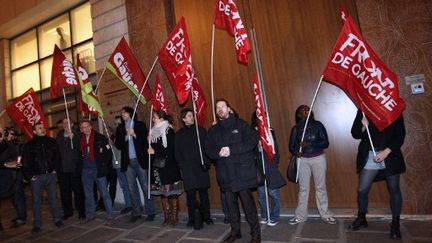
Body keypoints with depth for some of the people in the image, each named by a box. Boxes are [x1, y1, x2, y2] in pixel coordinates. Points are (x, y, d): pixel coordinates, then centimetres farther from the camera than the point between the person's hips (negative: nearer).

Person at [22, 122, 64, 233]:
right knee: (36, 200, 6)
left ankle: (57, 219, 19)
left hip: (50, 174, 1)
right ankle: (37, 224, 15)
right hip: (36, 177, -1)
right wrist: (29, 176, -6)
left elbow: (57, 157, 10)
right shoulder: (29, 145, 1)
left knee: (53, 198, 9)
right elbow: (25, 163, 0)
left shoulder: (52, 142, 6)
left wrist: (56, 169, 2)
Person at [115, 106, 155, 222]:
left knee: (145, 187, -1)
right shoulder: (120, 128, 14)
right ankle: (136, 213, 18)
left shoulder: (140, 125, 5)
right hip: (128, 162, 3)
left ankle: (150, 212, 8)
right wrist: (126, 137, -10)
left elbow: (145, 141, -3)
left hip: (140, 160, -3)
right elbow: (118, 145, 4)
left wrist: (134, 135, -14)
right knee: (132, 188, 8)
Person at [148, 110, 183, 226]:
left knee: (172, 193, -1)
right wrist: (150, 148, 0)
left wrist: (155, 152, -12)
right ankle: (166, 217, 20)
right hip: (158, 167, 7)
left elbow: (171, 150, -13)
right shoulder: (154, 132, 14)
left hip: (169, 167, -6)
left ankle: (174, 218, 9)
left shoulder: (168, 131, -7)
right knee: (162, 192, 9)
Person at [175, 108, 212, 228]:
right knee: (190, 194, 1)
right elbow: (177, 152, 9)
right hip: (187, 168, 0)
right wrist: (182, 165, -3)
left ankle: (206, 216, 17)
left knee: (204, 192, 4)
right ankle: (192, 218, 13)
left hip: (201, 167, 0)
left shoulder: (201, 130, 7)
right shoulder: (179, 134, 9)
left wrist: (206, 162, -6)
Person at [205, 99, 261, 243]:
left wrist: (231, 149, -16)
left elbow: (253, 140, -10)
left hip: (242, 170, -4)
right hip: (225, 173, 4)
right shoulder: (213, 130, 12)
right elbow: (208, 150, 7)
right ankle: (235, 231, 30)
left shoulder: (240, 124, 0)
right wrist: (219, 153, -16)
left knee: (248, 203, -1)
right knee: (231, 203, 14)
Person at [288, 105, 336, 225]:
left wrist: (309, 144, -20)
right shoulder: (296, 128, 3)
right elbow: (291, 146, 1)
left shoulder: (318, 125, 0)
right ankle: (300, 215, 17)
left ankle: (325, 215, 20)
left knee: (320, 187, 5)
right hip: (303, 160, 1)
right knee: (303, 188, 5)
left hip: (318, 158, -1)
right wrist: (296, 152, -21)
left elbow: (325, 143, -6)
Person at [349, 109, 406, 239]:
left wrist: (386, 151, -14)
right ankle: (361, 218, 25)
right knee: (362, 190, 3)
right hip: (369, 157, 1)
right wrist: (363, 127, -17)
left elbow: (400, 134, -4)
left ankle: (395, 224, 26)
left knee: (394, 189, 9)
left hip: (390, 156, 0)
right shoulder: (363, 110, 3)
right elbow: (355, 134, 4)